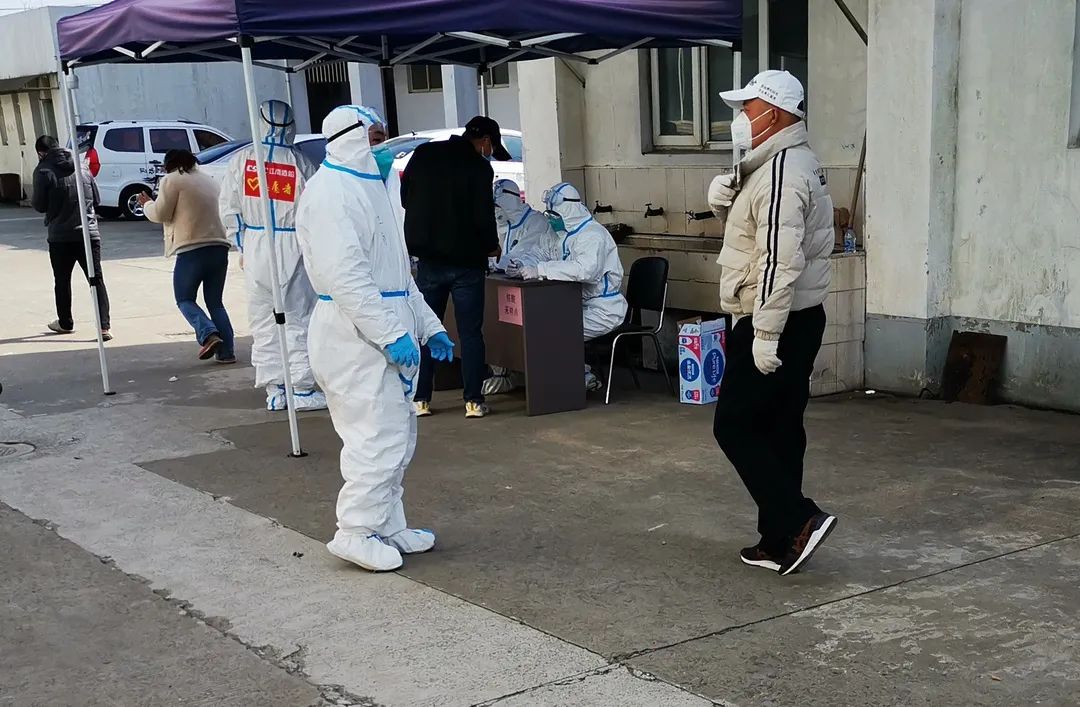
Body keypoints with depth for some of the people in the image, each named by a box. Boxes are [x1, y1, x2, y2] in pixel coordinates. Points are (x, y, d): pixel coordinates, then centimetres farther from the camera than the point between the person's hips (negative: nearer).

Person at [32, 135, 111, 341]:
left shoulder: (43, 171, -6)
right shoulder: (82, 168, 8)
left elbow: (40, 205, -5)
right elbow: (96, 199, 14)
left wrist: (32, 200, 17)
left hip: (60, 236, -3)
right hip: (89, 233, 3)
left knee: (62, 281, 14)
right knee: (97, 280, 1)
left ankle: (65, 323, 27)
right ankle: (104, 326, -9)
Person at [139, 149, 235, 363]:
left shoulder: (172, 180, 0)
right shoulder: (209, 180, 21)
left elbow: (160, 214, -1)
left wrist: (147, 204, 20)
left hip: (192, 248, -6)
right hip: (219, 245, 6)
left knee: (184, 299, 9)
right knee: (215, 301, 13)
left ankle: (208, 334, -15)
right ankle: (227, 351, 4)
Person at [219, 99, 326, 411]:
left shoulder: (242, 158, -1)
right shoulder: (301, 163, -7)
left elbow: (229, 208, 2)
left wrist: (241, 244, 13)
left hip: (255, 248, 2)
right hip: (293, 248, -2)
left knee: (263, 321, 10)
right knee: (298, 319, 5)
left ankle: (274, 389, 12)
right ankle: (303, 388, 6)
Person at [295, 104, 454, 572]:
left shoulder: (367, 187, 21)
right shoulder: (330, 193, -13)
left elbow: (397, 271, 23)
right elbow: (345, 275, -23)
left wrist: (428, 326, 20)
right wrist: (391, 333, -25)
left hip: (384, 336, 10)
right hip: (356, 339, -10)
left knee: (397, 436, 14)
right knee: (378, 437, -8)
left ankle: (388, 528, 24)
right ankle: (356, 533, 3)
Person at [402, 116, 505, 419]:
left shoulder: (423, 155, 5)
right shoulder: (479, 168, -11)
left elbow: (405, 198, 11)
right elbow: (483, 215, -14)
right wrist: (492, 246, 4)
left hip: (429, 260, 4)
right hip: (466, 260, -4)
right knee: (470, 332, 4)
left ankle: (421, 399, 11)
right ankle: (474, 400, 3)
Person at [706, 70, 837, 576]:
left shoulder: (782, 171, -17)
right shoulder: (782, 164, 16)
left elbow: (782, 260, -25)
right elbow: (755, 227, 26)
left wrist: (764, 334, -26)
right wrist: (725, 200, 4)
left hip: (775, 326, -10)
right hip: (797, 322, 10)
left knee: (734, 426, -4)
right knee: (779, 430, 12)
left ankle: (800, 521, -6)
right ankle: (779, 542, 18)